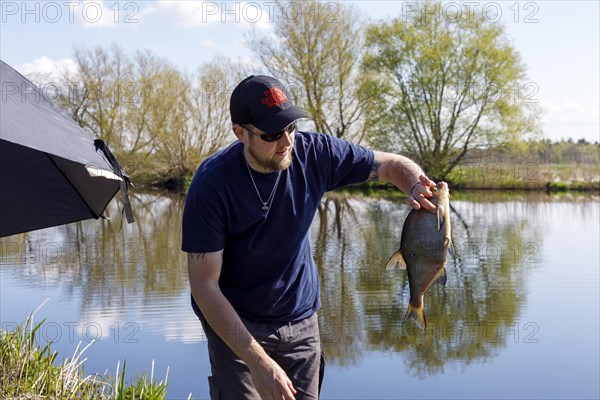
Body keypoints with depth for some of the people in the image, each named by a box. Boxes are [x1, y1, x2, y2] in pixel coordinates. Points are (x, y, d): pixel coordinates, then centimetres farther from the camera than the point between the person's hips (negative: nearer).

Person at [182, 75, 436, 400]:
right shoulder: (211, 186, -24)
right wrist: (258, 361, -28)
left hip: (301, 316, 4)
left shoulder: (315, 153, -14)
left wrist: (417, 188, -27)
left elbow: (392, 165, -2)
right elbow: (204, 285, -23)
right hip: (234, 322, -3)